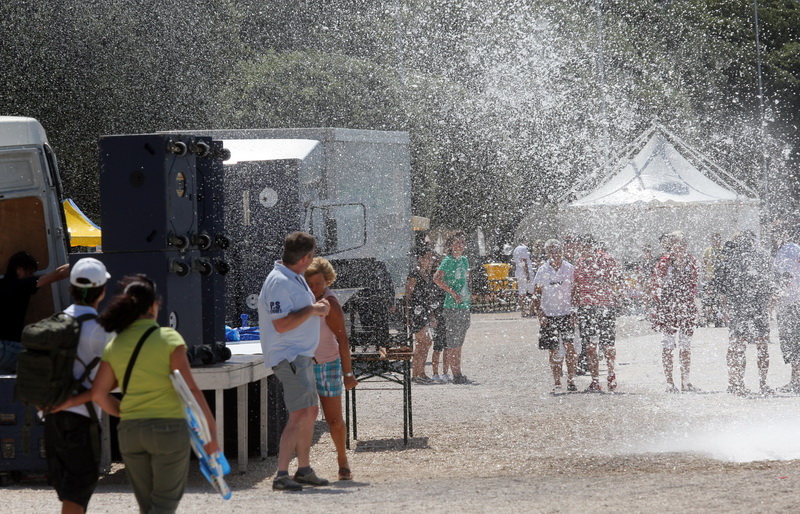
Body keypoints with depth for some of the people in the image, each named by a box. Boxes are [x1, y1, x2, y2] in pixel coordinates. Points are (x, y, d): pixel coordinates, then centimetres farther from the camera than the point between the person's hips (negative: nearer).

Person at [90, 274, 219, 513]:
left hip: (130, 431, 4)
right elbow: (190, 388, -11)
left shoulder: (114, 346, 5)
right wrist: (211, 428, -8)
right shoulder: (168, 338, -7)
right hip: (169, 427, -4)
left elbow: (98, 393, 0)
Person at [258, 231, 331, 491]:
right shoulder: (279, 282, -19)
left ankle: (304, 469, 28)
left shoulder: (296, 278, 13)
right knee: (300, 415, -18)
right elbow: (282, 324, -25)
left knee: (311, 411, 17)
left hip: (301, 355, 11)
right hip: (288, 357, -11)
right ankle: (281, 476, -21)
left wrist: (317, 308, 13)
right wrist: (312, 310, -18)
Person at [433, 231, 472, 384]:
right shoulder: (448, 261, -8)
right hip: (452, 307, -8)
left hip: (464, 307, 8)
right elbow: (437, 278, -22)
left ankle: (457, 373, 15)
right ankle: (456, 374, -7)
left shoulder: (464, 260, 15)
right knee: (452, 343, -6)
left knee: (459, 343, 11)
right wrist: (453, 293, -25)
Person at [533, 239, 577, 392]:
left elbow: (575, 292, 7)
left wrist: (574, 312, -1)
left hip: (567, 314, 0)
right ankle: (557, 383, 10)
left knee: (570, 348, -10)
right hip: (549, 316, 0)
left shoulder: (570, 269, 1)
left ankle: (571, 381, -4)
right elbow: (536, 295, 3)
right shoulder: (542, 271, -2)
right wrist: (540, 315, -7)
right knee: (554, 351, 3)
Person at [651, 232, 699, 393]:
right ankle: (669, 382, 0)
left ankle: (685, 381, 12)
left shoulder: (691, 261, 7)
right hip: (668, 306, -4)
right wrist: (658, 309, -6)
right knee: (668, 345, -3)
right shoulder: (664, 263, -5)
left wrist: (692, 302, 12)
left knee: (686, 346, 6)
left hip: (687, 307, 4)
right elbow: (656, 286, -2)